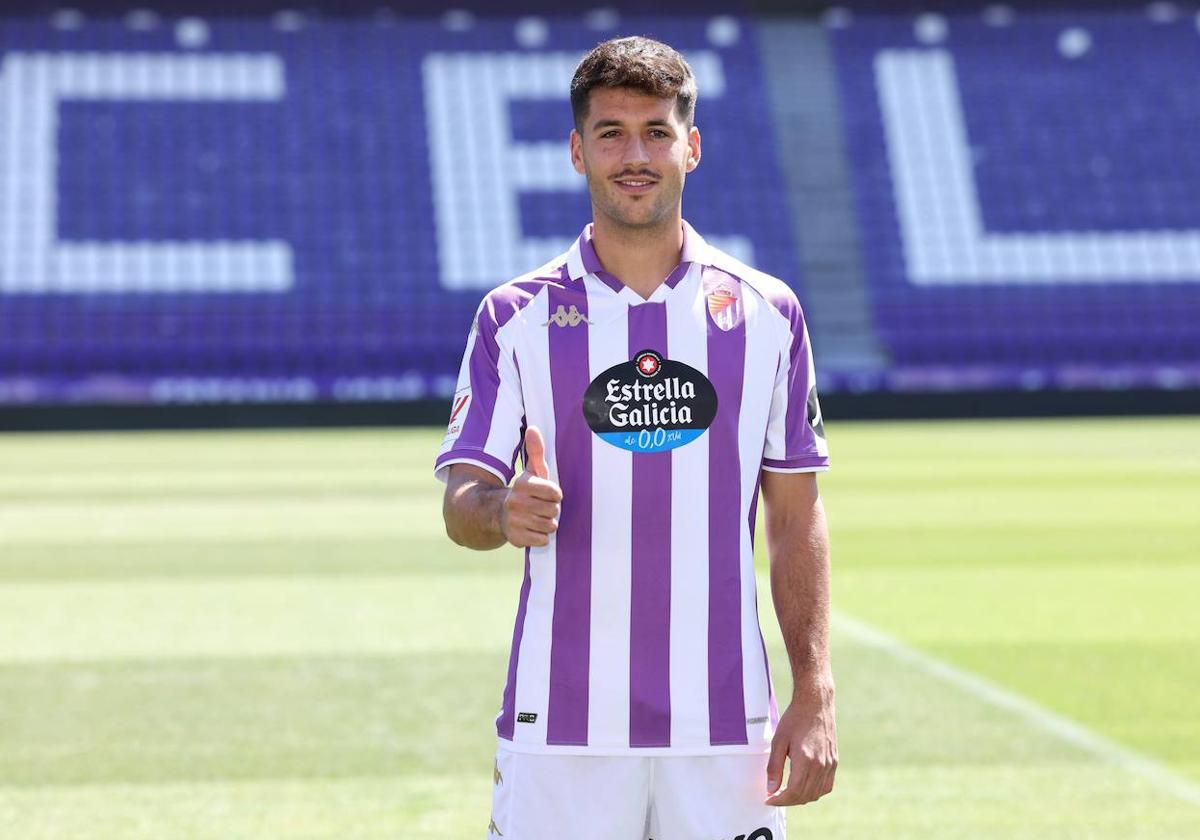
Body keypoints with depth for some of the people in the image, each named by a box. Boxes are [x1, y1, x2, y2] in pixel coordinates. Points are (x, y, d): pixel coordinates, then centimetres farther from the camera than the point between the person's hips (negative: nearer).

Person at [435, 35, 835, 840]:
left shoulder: (767, 313, 6)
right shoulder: (515, 318, 3)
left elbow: (797, 521, 7)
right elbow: (462, 505, -2)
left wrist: (815, 696, 0)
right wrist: (504, 512, -26)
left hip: (724, 731, 1)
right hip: (559, 730, -1)